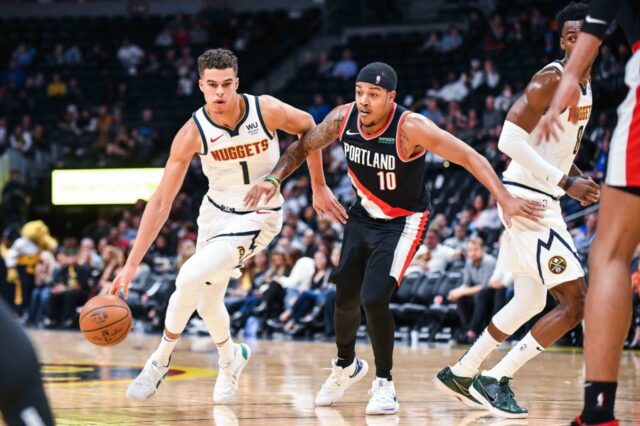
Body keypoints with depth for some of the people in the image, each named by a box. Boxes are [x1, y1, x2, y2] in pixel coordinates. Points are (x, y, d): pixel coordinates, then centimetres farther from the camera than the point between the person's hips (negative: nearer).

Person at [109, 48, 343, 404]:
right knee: (207, 302, 13)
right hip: (215, 212, 3)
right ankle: (230, 358, 46)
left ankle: (160, 361, -1)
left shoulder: (267, 110, -22)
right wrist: (131, 265, -23)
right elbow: (161, 202, -18)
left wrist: (319, 187, 7)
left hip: (258, 218, -3)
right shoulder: (193, 133, -20)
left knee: (190, 277, -22)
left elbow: (307, 126, 1)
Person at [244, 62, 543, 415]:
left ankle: (384, 383, 3)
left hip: (404, 220, -5)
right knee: (345, 296, 11)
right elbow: (303, 148, 2)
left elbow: (470, 157, -28)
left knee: (373, 299, -19)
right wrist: (274, 179, -12)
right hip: (364, 214, 5)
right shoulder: (342, 118, -16)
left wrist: (505, 200, -35)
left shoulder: (410, 128, -30)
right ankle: (345, 366, 40)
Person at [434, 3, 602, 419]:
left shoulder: (586, 84, 12)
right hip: (528, 198, -10)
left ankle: (461, 373, 28)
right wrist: (565, 181, -23)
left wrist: (573, 177, 9)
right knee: (575, 302, -11)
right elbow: (510, 140, -24)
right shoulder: (551, 80, -17)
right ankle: (496, 380, -7)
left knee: (531, 301, 19)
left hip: (543, 198, 10)